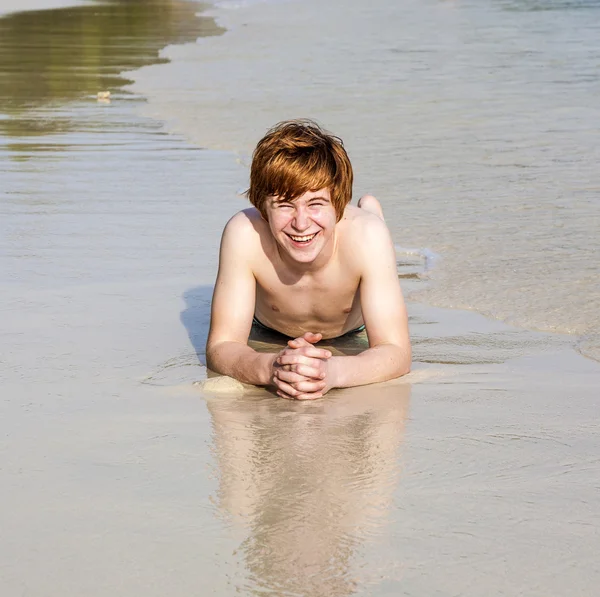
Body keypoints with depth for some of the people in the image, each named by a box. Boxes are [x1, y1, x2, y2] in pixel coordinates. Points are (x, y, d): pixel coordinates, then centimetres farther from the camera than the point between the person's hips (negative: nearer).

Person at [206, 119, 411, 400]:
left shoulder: (366, 235, -46)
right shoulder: (245, 234, -45)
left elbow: (396, 352, -46)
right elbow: (220, 347, -42)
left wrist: (333, 371, -68)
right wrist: (269, 367, -66)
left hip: (350, 326, 1)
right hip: (269, 323, -1)